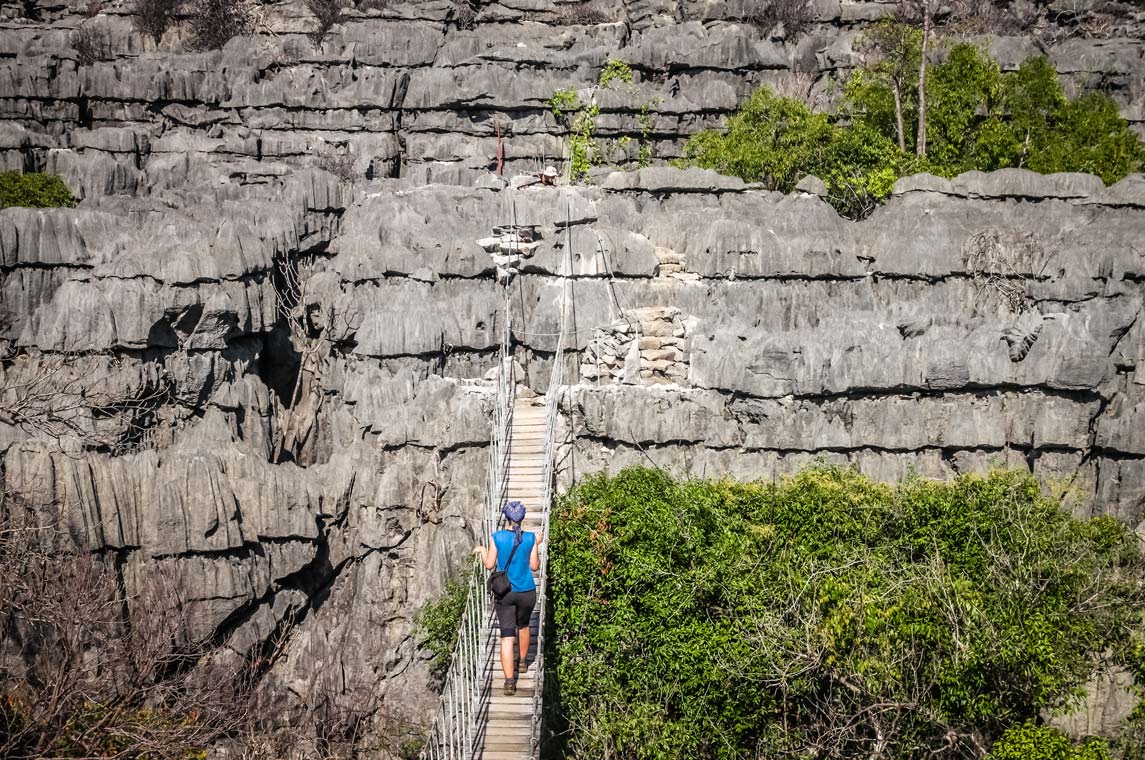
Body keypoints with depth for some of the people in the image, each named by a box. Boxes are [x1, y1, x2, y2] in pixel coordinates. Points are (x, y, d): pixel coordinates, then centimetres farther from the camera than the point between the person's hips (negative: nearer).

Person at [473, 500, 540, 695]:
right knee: (523, 626, 28)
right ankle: (523, 662, 47)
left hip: (504, 592, -1)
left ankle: (509, 681, -11)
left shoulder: (496, 538, -9)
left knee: (507, 637, -2)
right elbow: (535, 566, -2)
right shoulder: (531, 538, -8)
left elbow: (489, 565, -3)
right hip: (527, 592, 1)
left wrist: (482, 551, 15)